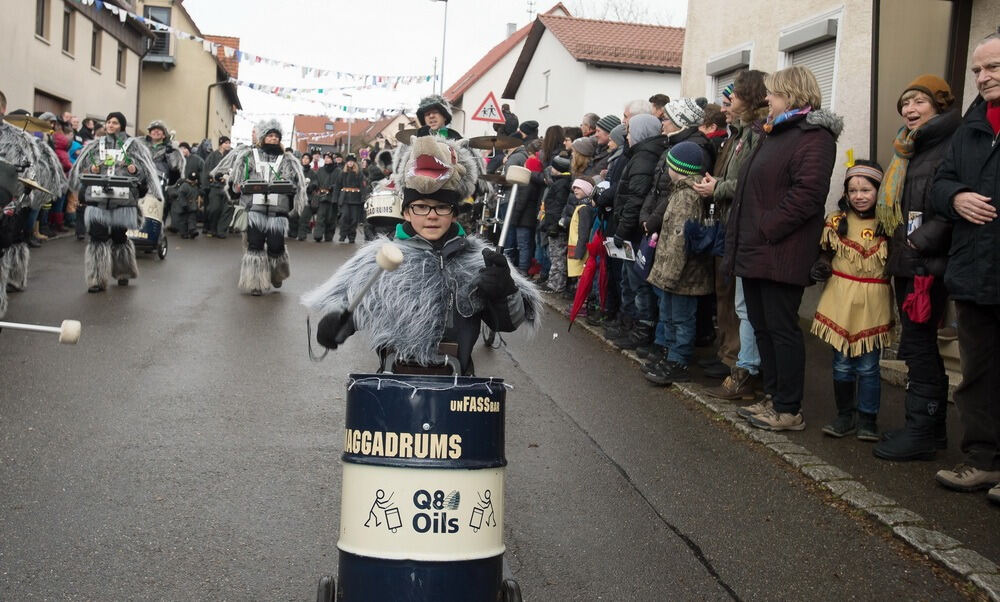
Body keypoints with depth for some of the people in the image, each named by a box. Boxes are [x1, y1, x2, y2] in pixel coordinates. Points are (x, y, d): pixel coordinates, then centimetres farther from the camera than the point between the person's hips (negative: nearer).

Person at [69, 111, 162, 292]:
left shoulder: (133, 145, 4)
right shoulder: (96, 144, 12)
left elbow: (145, 168, 1)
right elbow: (82, 167, 15)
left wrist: (135, 169, -19)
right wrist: (91, 169, -5)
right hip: (98, 198, 1)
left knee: (119, 237, 8)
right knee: (97, 237, -7)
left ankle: (123, 273, 29)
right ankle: (97, 279, -4)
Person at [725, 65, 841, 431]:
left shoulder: (813, 136, -10)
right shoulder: (775, 133, 21)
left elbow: (807, 193, -22)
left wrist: (767, 228, -20)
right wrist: (740, 240, 16)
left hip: (780, 253, -10)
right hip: (756, 250, 10)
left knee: (781, 328, -4)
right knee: (762, 325, 14)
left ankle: (789, 410, 4)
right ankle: (773, 398, 24)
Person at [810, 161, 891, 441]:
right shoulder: (836, 222, 4)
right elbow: (826, 254, 11)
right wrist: (819, 268, -7)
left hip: (873, 305, -2)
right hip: (840, 302, 2)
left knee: (868, 366, 5)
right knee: (842, 363, 9)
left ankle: (867, 418, 17)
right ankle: (845, 415, 22)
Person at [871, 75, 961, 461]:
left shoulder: (950, 147, -12)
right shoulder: (908, 148, 18)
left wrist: (926, 241, -20)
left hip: (928, 263, -9)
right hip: (904, 260, 10)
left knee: (917, 342, -6)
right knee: (918, 343, 13)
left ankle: (922, 431, 2)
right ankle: (932, 428, 23)